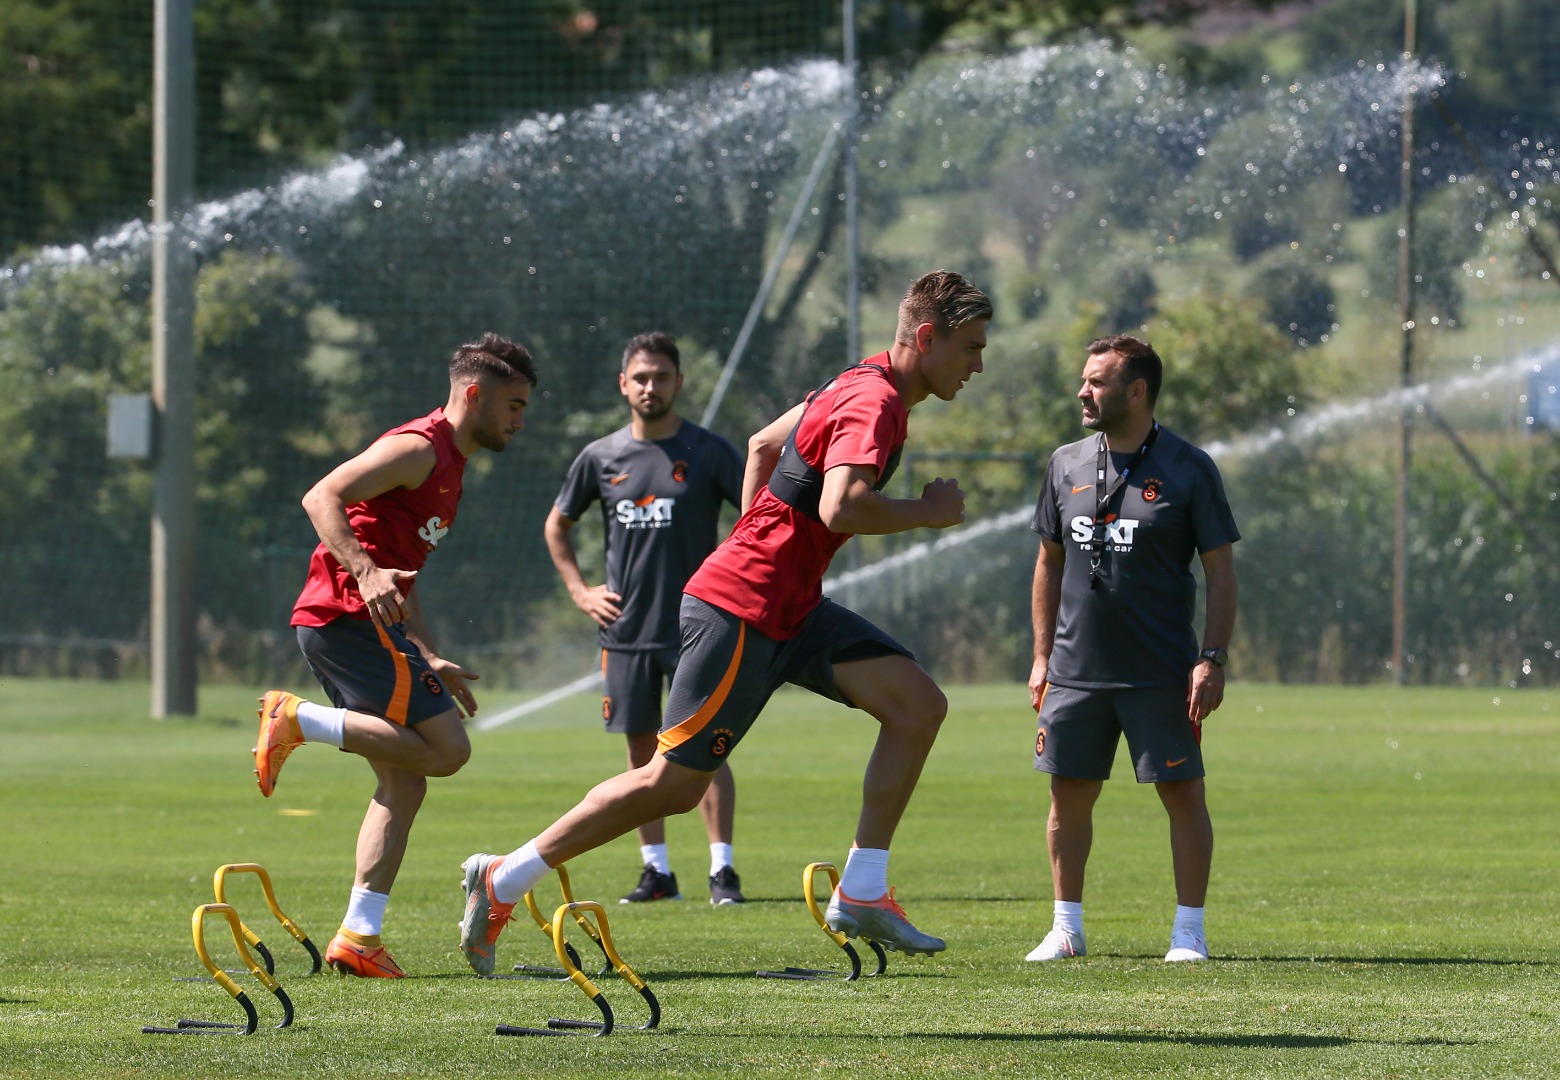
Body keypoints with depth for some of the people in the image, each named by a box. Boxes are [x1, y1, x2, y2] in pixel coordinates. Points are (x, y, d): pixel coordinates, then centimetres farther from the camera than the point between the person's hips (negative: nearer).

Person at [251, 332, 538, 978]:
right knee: (446, 749, -14)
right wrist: (366, 573, -30)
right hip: (348, 616, -10)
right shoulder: (419, 448, -7)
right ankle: (298, 719, -14)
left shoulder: (447, 465, 25)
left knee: (403, 783, 8)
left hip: (335, 625, 10)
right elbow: (322, 498, -18)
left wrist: (430, 661, 26)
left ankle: (359, 937, 4)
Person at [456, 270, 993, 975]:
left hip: (792, 607, 10)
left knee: (919, 706, -3)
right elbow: (840, 507, -35)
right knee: (674, 784, -4)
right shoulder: (874, 403, -18)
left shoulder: (863, 384, 13)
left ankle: (860, 896, -1)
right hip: (741, 611, -10)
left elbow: (763, 445, 27)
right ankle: (504, 880, 8)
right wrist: (927, 512, -19)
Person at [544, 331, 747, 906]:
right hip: (626, 628, 3)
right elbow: (556, 525, 20)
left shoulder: (708, 451, -1)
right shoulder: (601, 457, 7)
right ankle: (656, 869, 12)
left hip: (695, 626, -3)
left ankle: (722, 868, -4)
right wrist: (579, 590, 10)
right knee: (642, 749, 5)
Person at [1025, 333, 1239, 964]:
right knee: (1070, 793, 6)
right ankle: (1066, 928, 16)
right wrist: (1042, 656, 12)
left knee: (1183, 793, -4)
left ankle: (1189, 930, 3)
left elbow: (1220, 570, -3)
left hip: (1162, 673, -4)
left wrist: (1213, 659, -11)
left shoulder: (1188, 469, -4)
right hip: (1076, 669, 4)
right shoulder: (1067, 465, 9)